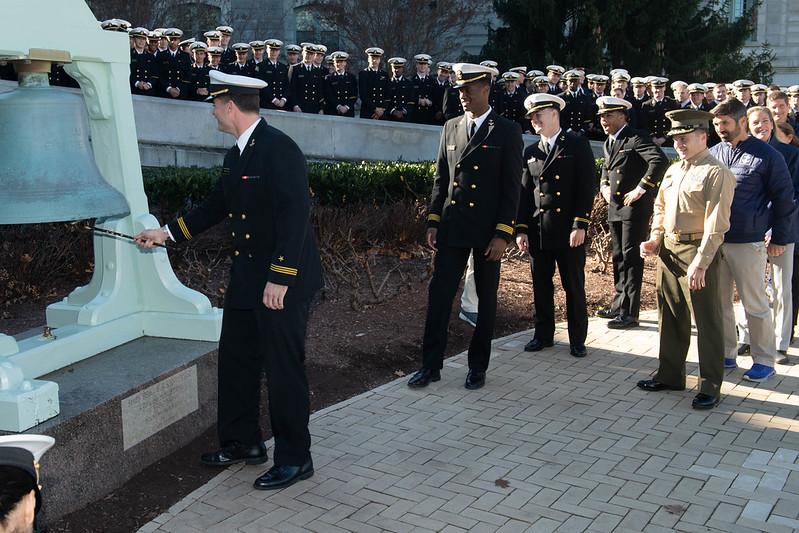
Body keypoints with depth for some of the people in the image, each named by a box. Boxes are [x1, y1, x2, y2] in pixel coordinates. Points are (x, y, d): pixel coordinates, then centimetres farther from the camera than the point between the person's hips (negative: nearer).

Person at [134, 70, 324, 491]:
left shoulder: (279, 148, -17)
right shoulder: (235, 155, 12)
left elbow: (295, 215, -24)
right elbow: (216, 206, 24)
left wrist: (279, 277, -25)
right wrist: (167, 233, 26)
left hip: (283, 282, -10)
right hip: (246, 279, 10)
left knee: (283, 370, 0)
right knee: (235, 360, 17)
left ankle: (295, 459, 15)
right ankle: (242, 442, 34)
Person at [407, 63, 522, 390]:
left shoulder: (507, 132, -4)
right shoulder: (451, 128, 9)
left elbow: (512, 188, -7)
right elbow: (441, 179, 12)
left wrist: (503, 234, -13)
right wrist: (433, 221, 4)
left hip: (488, 229, -3)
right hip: (452, 226, 4)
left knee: (486, 298, 8)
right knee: (439, 292, 0)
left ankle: (478, 367, 21)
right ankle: (431, 366, 9)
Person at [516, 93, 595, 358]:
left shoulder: (578, 145, 0)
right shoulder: (531, 152, 13)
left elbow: (587, 187, -6)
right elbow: (524, 193, 12)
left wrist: (580, 225, -13)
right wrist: (521, 229, 4)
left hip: (569, 231, -4)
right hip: (537, 231, 4)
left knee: (574, 287, 4)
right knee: (541, 286, 10)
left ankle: (577, 339, 16)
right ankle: (544, 335, 23)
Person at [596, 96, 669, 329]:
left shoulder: (636, 139, -13)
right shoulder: (609, 143, 16)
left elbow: (660, 161, -26)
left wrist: (640, 189, -23)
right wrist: (604, 186, 14)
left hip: (635, 207, -9)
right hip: (615, 207, 9)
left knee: (632, 257, -6)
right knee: (618, 256, 15)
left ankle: (630, 312, -1)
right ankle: (620, 303, 26)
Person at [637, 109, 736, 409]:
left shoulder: (716, 173, -12)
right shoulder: (674, 170, 14)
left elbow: (716, 224, -18)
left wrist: (700, 263, -22)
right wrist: (655, 240, 8)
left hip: (698, 252, -8)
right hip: (669, 249, 8)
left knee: (707, 322, 1)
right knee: (670, 316, 16)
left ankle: (710, 388, 11)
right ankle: (670, 375, 30)